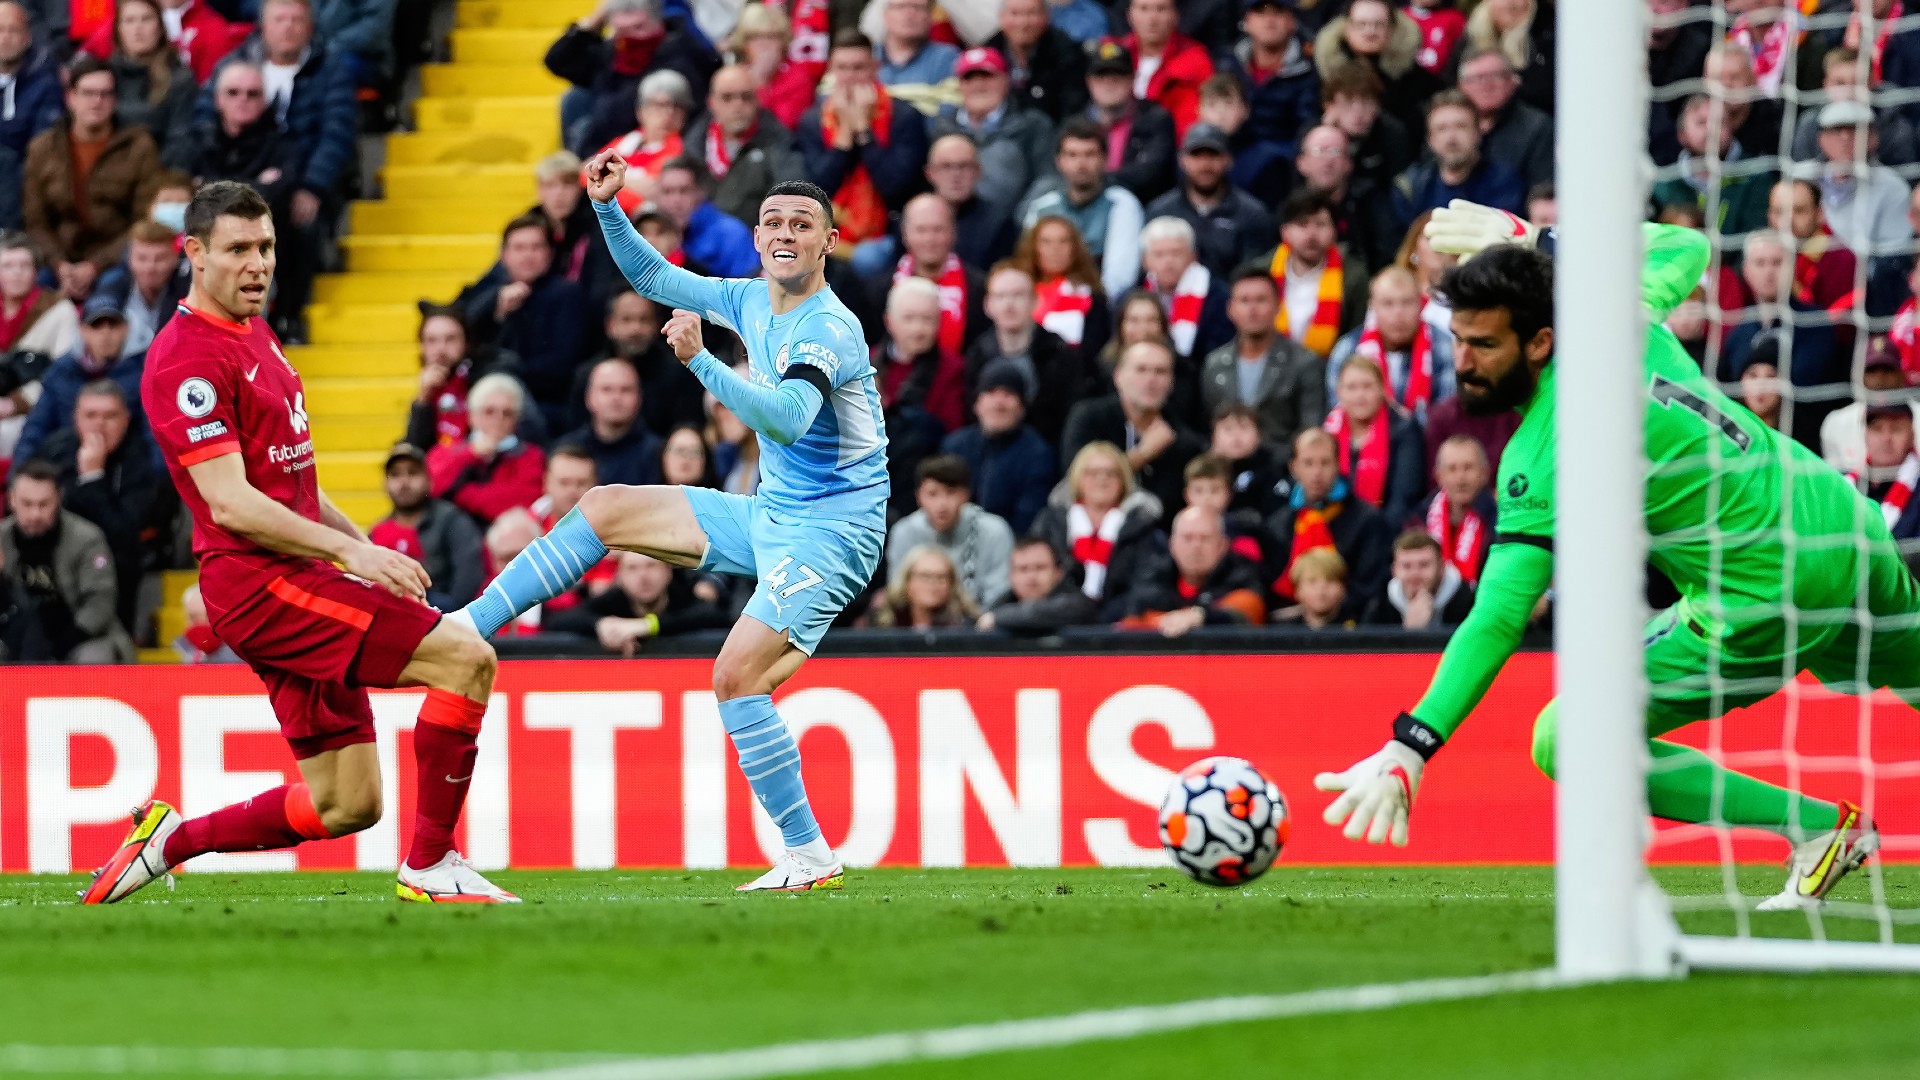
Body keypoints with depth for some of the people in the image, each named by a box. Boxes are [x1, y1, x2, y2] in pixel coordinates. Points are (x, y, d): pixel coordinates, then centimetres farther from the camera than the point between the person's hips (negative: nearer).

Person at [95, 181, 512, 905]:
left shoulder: (254, 335, 18)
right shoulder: (190, 359, -13)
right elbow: (230, 503, -20)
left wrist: (362, 544, 20)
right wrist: (350, 552, -23)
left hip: (296, 582, 10)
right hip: (258, 581, -10)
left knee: (346, 805, 7)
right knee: (466, 658, -19)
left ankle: (169, 840, 20)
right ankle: (429, 865, -12)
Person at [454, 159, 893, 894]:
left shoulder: (828, 329, -21)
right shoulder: (754, 303, 5)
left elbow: (786, 419, -38)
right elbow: (654, 279, 19)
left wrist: (701, 362, -49)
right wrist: (608, 207, 5)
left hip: (829, 530, -9)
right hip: (769, 514, 9)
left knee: (735, 675, -21)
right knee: (604, 509, 7)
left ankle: (809, 858, -16)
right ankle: (467, 627, 9)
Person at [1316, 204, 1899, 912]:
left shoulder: (1542, 460, -20)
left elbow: (1498, 620, -26)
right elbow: (1685, 248, 23)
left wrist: (1409, 749, -29)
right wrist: (1538, 240, 21)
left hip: (1766, 605, -8)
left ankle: (1820, 831, -2)